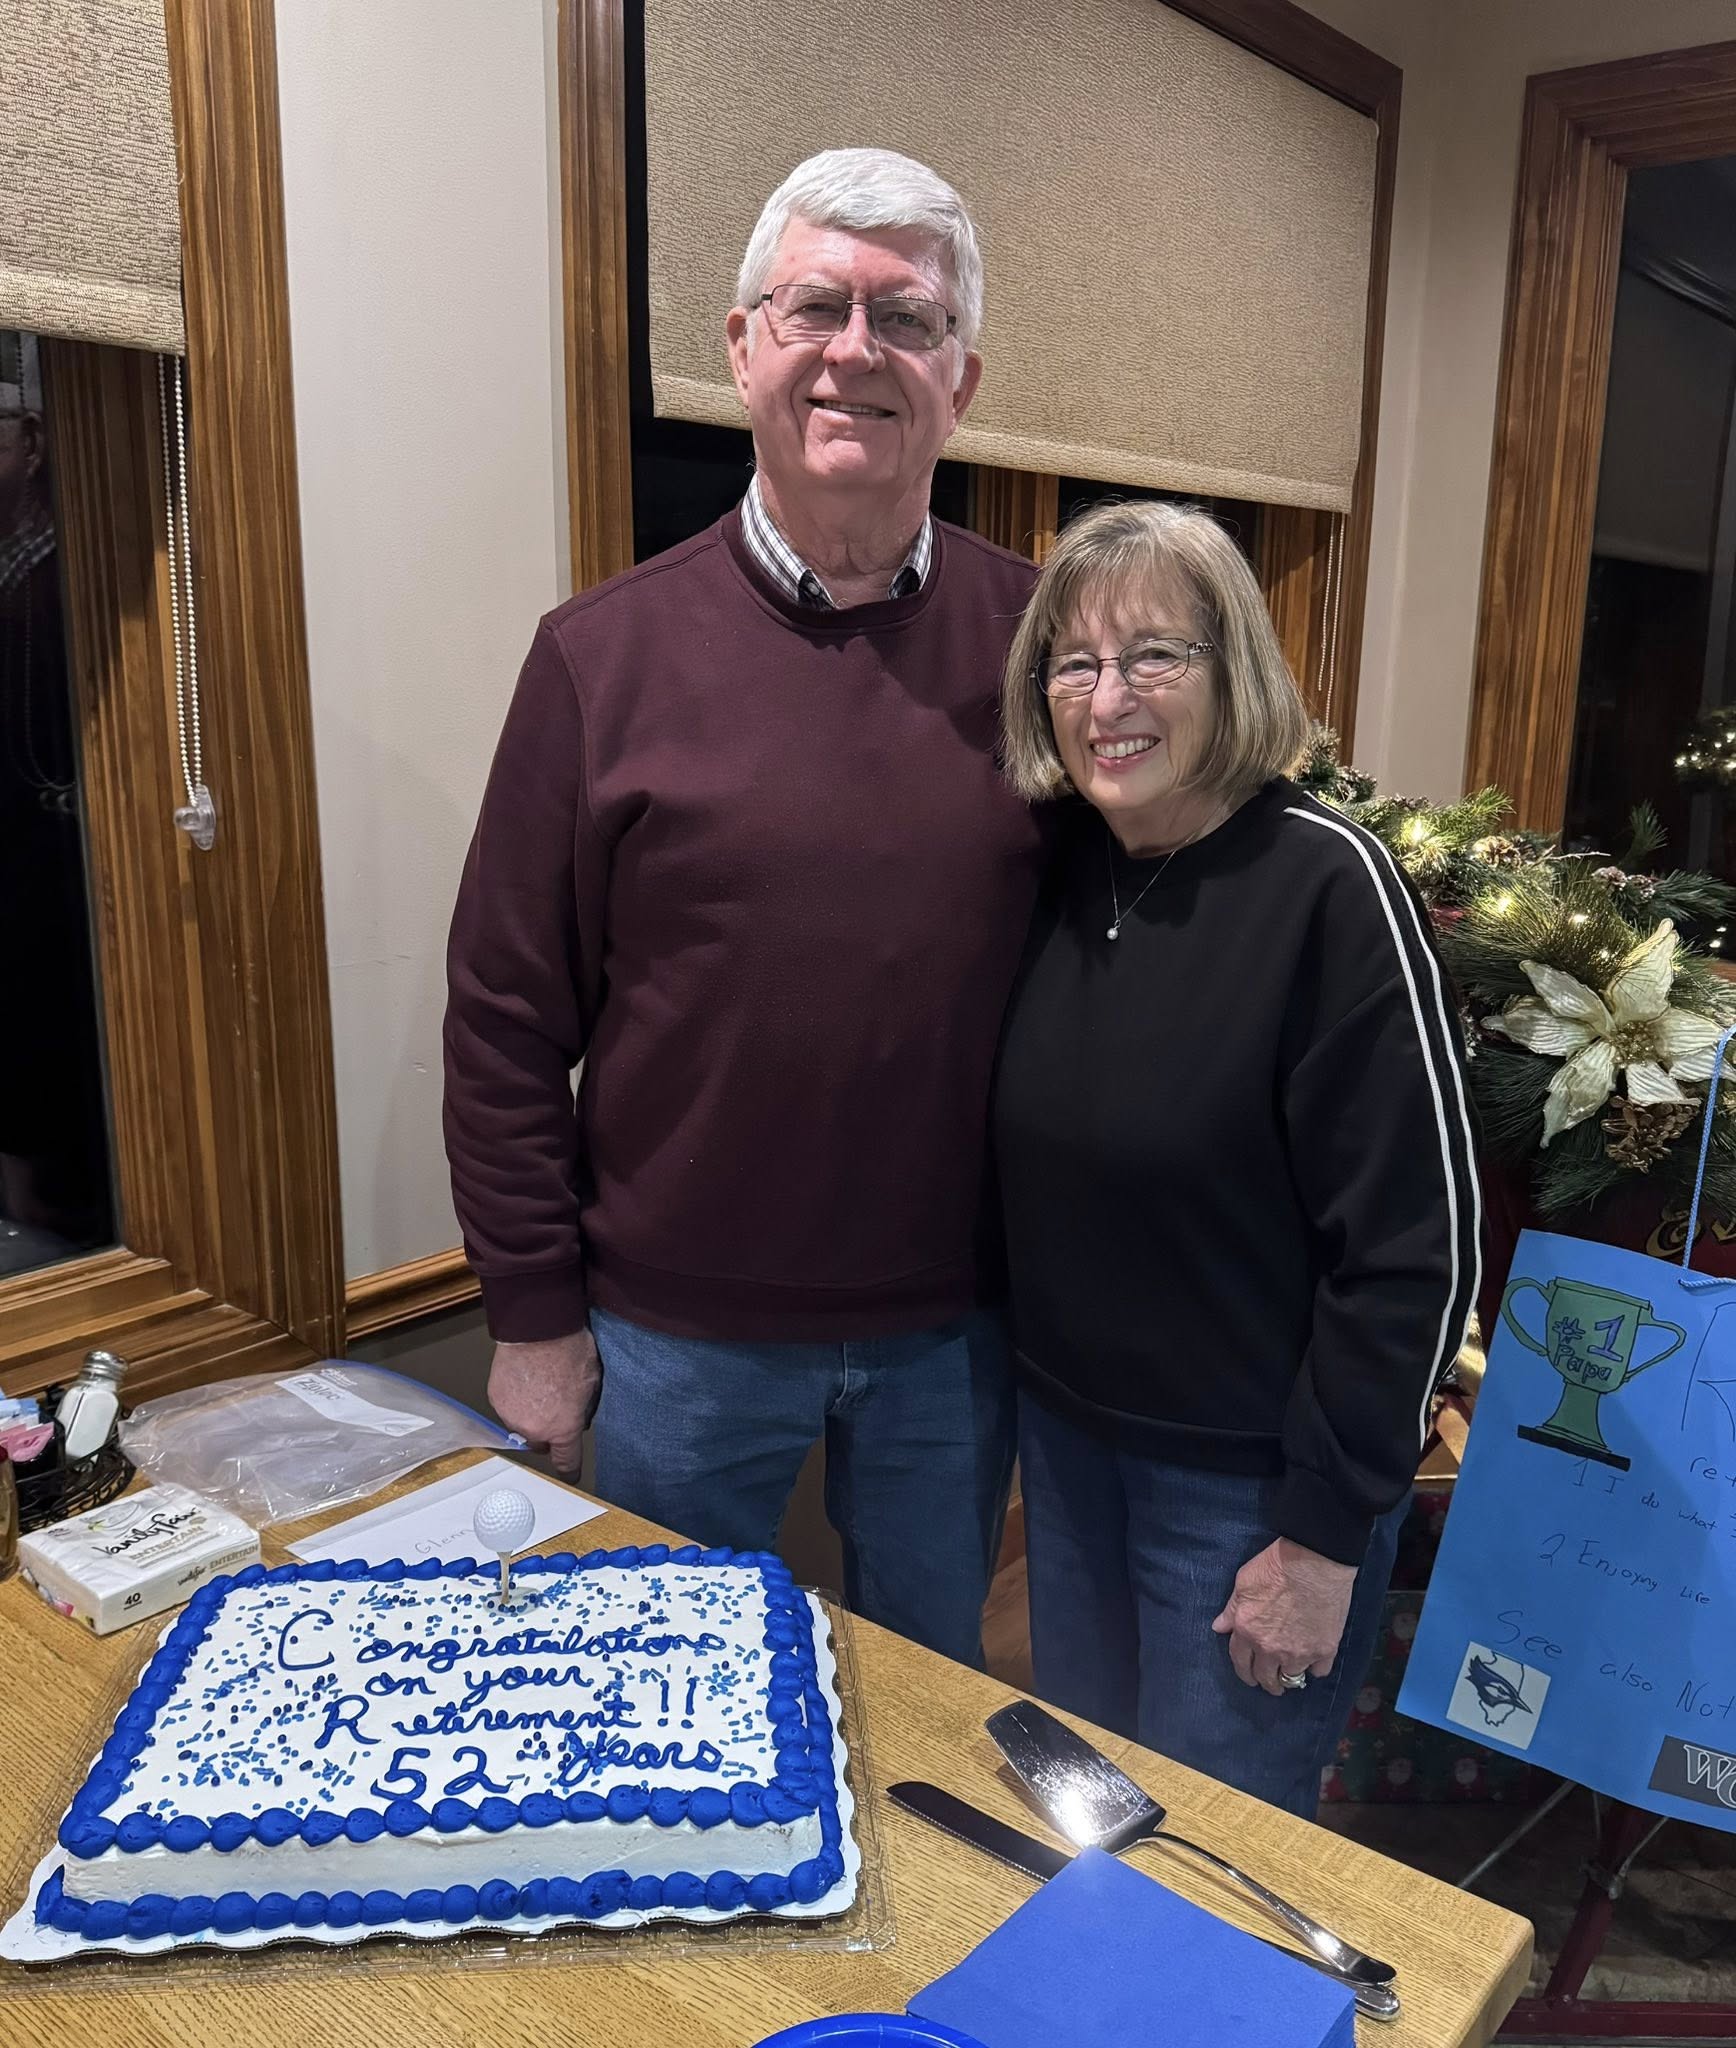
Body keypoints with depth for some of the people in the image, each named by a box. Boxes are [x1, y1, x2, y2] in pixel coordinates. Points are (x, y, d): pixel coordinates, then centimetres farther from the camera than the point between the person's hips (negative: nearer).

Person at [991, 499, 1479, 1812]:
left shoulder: (1328, 885, -20)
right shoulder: (1058, 867, -2)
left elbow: (1418, 1243, -18)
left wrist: (1327, 1534, -15)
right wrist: (1030, 1405, 10)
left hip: (1251, 1481, -5)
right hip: (1067, 1435, 6)